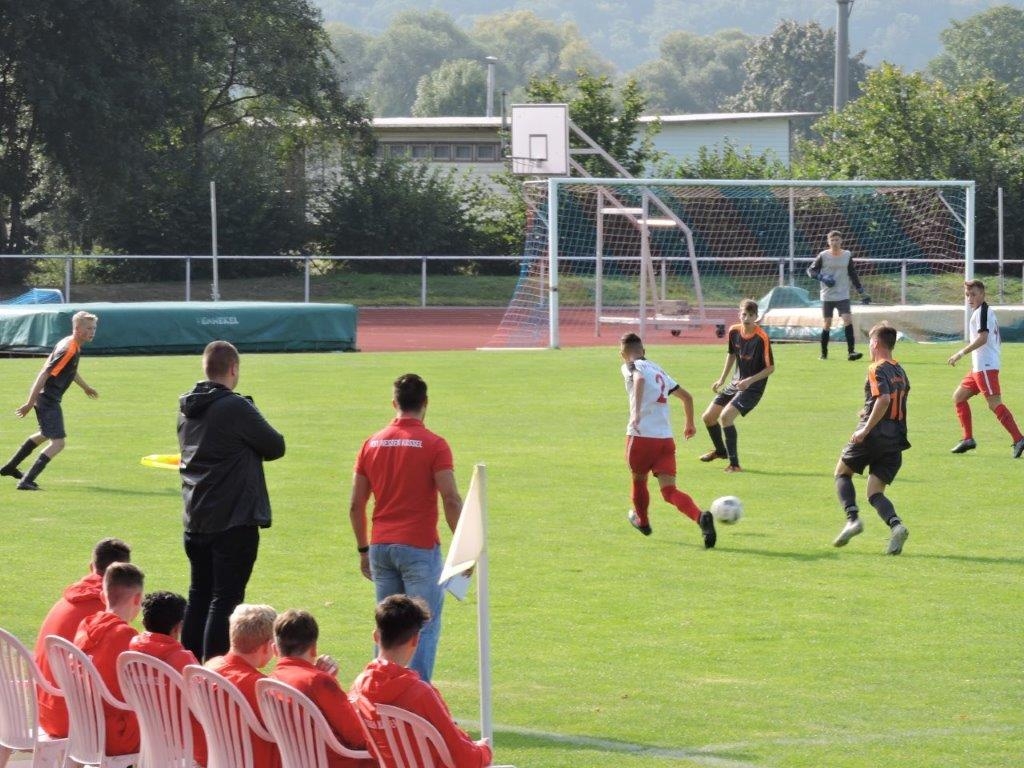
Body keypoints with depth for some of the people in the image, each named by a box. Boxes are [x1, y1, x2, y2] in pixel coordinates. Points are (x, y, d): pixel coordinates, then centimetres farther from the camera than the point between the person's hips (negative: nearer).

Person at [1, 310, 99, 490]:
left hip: (45, 397, 11)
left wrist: (85, 387, 44)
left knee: (45, 435, 31)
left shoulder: (74, 346, 8)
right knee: (58, 443, -12)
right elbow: (44, 374, -26)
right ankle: (26, 481, -15)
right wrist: (30, 403, -25)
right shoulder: (68, 350, -24)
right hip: (48, 399, -11)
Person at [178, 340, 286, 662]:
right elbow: (276, 447, -8)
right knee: (226, 599, -5)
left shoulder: (187, 411, 8)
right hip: (235, 521, -7)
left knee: (199, 596, 16)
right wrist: (251, 447, 11)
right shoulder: (236, 408, -15)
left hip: (196, 521, 7)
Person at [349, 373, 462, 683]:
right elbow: (451, 500, -13)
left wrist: (363, 549, 18)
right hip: (419, 547, -5)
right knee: (424, 626, -2)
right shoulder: (433, 445, -7)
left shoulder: (372, 444, 8)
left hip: (381, 548, 5)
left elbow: (356, 505, 9)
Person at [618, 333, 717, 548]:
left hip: (641, 436, -5)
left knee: (639, 480, 23)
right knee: (669, 491, -4)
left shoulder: (631, 366, 1)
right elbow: (686, 396, 29)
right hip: (666, 438, 5)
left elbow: (639, 379, -24)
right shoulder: (659, 370, 22)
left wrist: (636, 412, -34)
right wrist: (690, 423, 44)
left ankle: (642, 521, 45)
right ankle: (701, 518, -30)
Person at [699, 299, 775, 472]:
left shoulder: (762, 338, -22)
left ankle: (734, 463, -19)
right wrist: (722, 379, 15)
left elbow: (771, 368, -16)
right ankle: (721, 450, 39)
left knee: (725, 416, -26)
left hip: (753, 387, -7)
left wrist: (749, 380, -25)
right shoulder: (734, 331, -3)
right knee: (708, 417, 11)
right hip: (736, 383, 7)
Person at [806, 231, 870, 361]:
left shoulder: (847, 256, 4)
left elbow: (853, 275, 12)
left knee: (848, 320, -15)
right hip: (827, 296, -1)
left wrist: (862, 292, 11)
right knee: (826, 324, 3)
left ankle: (851, 352, -18)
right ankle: (824, 353, 16)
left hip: (843, 295, 1)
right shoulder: (823, 256, -2)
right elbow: (810, 270, 3)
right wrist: (821, 277, -17)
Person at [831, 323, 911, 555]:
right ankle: (896, 525, -19)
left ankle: (852, 518, -3)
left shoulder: (877, 369, -9)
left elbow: (884, 399, -24)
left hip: (874, 433, -7)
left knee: (842, 472, 16)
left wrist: (865, 429, -22)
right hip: (896, 438, 7)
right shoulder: (900, 371, 16)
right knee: (875, 493, 7)